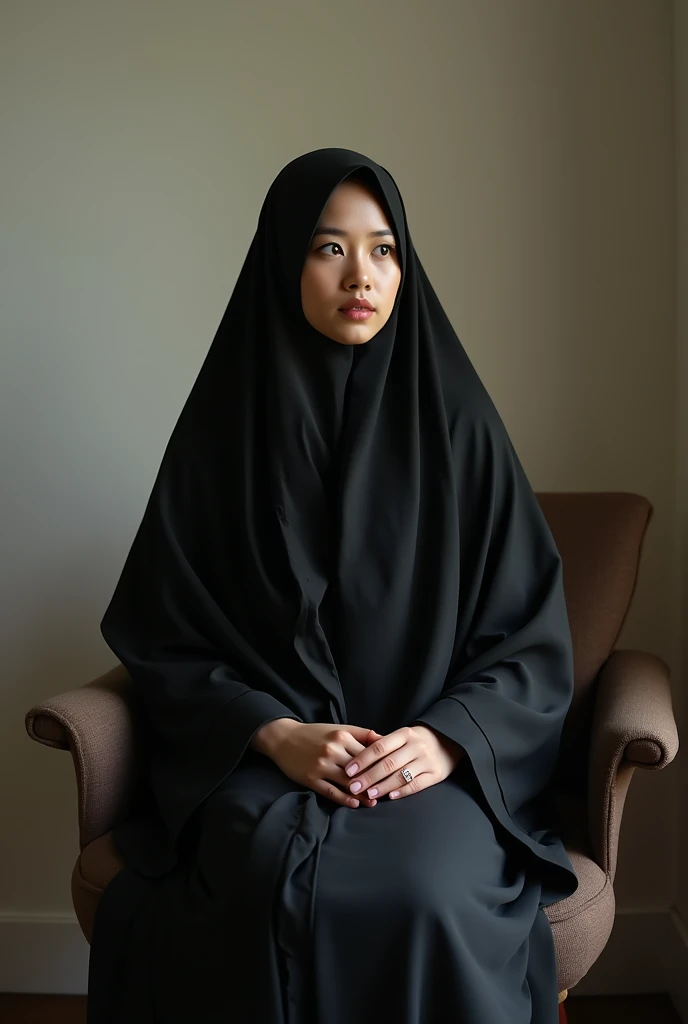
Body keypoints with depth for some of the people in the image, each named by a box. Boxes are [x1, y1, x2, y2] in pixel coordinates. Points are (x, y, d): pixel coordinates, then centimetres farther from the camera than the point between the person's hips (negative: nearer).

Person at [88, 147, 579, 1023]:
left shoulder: (457, 424, 2)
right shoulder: (225, 426, 2)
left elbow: (531, 631, 3)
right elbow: (162, 633, 2)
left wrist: (449, 738, -14)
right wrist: (273, 732, -13)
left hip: (441, 760, 0)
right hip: (257, 756, 0)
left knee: (431, 893, -30)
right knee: (272, 880, -31)